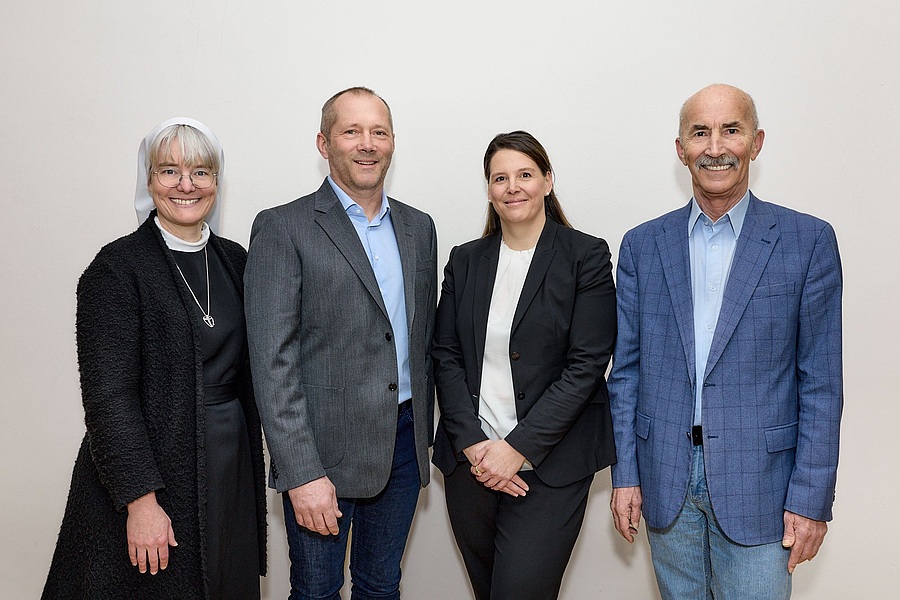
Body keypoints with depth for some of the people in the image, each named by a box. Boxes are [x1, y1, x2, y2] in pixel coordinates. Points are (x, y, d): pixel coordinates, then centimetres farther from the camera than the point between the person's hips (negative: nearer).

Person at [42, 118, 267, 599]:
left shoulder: (233, 259, 7)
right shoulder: (117, 267, -11)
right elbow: (107, 395, -15)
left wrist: (250, 461, 8)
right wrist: (141, 500, -18)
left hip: (231, 469, 5)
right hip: (152, 471, -5)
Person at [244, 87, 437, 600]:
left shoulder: (419, 228, 9)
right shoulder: (283, 228, -8)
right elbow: (273, 361, -13)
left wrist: (422, 434, 11)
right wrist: (302, 473, -18)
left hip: (404, 441, 5)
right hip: (324, 448, -4)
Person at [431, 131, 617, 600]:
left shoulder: (587, 257, -4)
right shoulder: (465, 261, 8)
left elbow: (585, 366, -10)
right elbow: (445, 357, 4)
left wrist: (518, 448, -14)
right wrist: (472, 444, -8)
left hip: (549, 464, -4)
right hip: (470, 459, 4)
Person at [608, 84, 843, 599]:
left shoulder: (808, 241, -3)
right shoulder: (643, 245, 4)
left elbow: (820, 380, -3)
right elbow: (627, 368, 5)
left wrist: (811, 498, -6)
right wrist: (626, 474, 2)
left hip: (757, 481, -2)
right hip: (666, 479, 3)